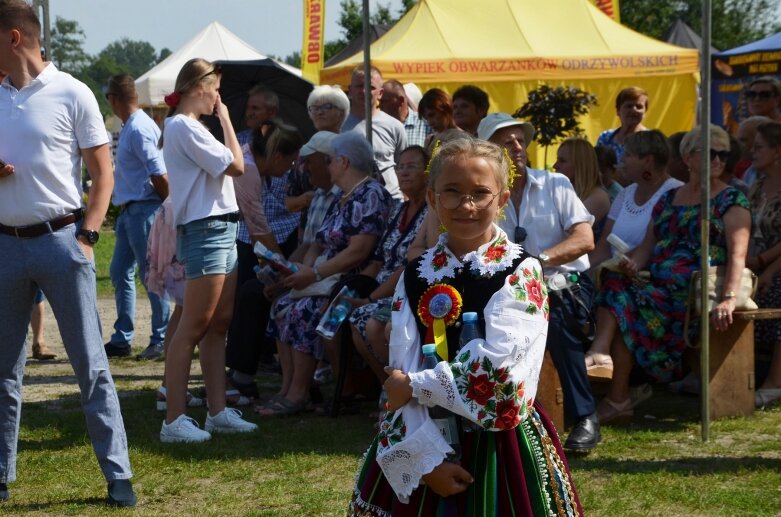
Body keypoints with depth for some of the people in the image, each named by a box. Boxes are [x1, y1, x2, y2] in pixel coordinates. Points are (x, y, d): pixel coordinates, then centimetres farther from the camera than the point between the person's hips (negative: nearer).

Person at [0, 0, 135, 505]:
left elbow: (103, 173, -1)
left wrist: (86, 237, -11)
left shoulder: (71, 94, -3)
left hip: (60, 240, -5)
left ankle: (118, 474, 1)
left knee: (90, 363, -2)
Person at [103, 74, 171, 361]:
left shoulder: (139, 129, -17)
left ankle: (161, 341, 5)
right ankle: (121, 340, 20)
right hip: (129, 210, 10)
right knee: (120, 273, 13)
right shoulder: (130, 127, 14)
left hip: (143, 211, -10)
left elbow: (159, 175, -21)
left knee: (151, 276, -3)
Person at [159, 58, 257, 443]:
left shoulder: (187, 127, 19)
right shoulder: (184, 127, -12)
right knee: (193, 328, -10)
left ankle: (218, 412, 14)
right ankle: (174, 420, -10)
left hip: (221, 229, 11)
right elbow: (236, 166, -14)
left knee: (218, 324, 11)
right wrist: (226, 120, -6)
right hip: (205, 231, -11)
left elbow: (226, 167, 18)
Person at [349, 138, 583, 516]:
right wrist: (428, 456, -16)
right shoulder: (416, 275, 4)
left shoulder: (521, 272, -7)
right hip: (420, 442, 3)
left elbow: (499, 370, -19)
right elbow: (400, 375, -5)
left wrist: (415, 386, -11)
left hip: (498, 444, -3)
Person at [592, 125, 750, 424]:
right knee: (614, 284, -24)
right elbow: (648, 245, 18)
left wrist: (728, 299, -26)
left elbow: (737, 254, -11)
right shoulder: (668, 200, 22)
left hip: (694, 294, -6)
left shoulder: (731, 201, 3)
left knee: (625, 307, -25)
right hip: (656, 287, 6)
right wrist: (632, 265, -6)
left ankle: (617, 400, -20)